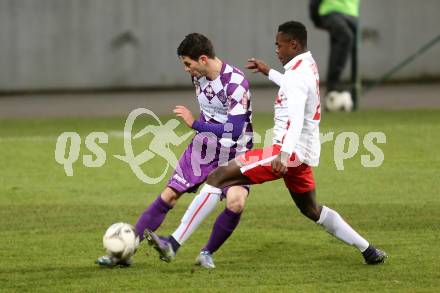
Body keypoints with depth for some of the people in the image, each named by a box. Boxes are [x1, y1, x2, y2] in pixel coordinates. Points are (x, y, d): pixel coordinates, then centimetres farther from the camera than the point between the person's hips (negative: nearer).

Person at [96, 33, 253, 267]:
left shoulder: (235, 83, -25)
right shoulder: (199, 78, -1)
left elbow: (235, 130, -30)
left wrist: (195, 124, -26)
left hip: (233, 153, -6)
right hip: (203, 146, 6)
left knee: (235, 202, -29)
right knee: (168, 196, 2)